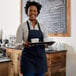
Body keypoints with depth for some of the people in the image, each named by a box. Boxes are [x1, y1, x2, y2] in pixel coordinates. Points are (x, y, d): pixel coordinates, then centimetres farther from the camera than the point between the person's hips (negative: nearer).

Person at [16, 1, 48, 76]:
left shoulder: (42, 26, 8)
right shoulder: (22, 26, -2)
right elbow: (17, 44, -3)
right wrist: (24, 44, -24)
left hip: (41, 57, 4)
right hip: (28, 58, -3)